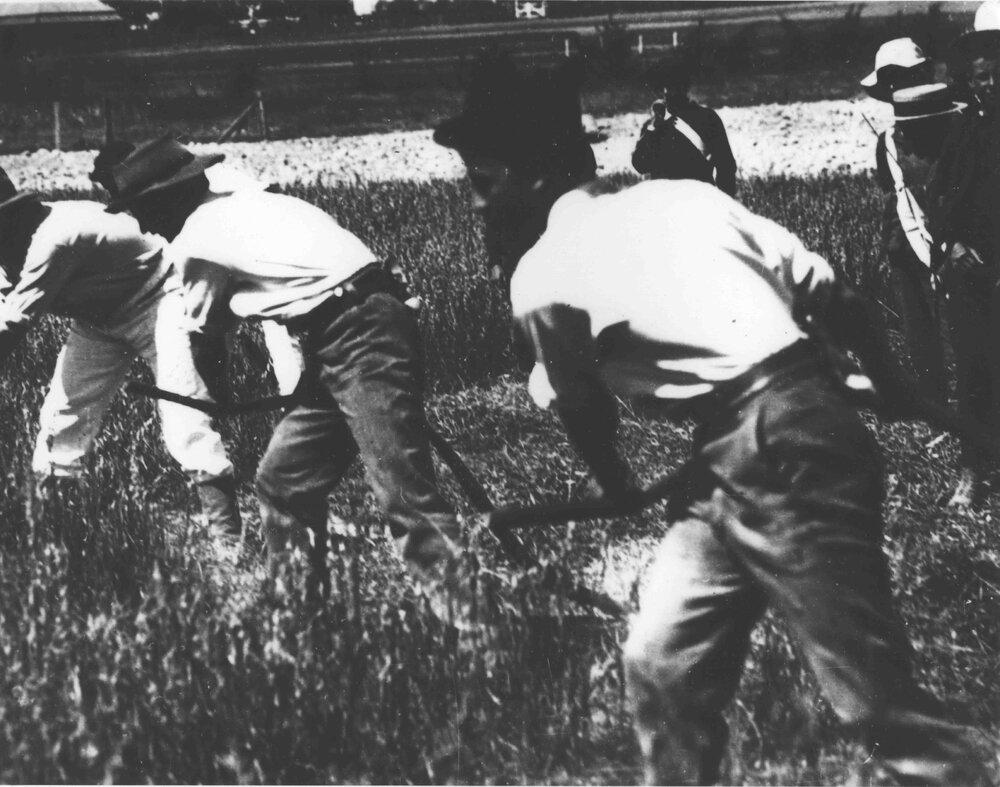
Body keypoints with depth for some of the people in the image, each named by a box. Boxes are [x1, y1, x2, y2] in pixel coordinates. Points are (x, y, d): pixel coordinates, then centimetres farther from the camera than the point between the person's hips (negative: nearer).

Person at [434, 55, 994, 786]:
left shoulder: (540, 281, -4)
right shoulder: (685, 196, 12)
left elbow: (586, 415, 10)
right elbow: (836, 298, 11)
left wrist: (620, 488, 31)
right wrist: (901, 395, 24)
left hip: (784, 464, -8)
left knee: (877, 694, -1)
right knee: (663, 663, 12)